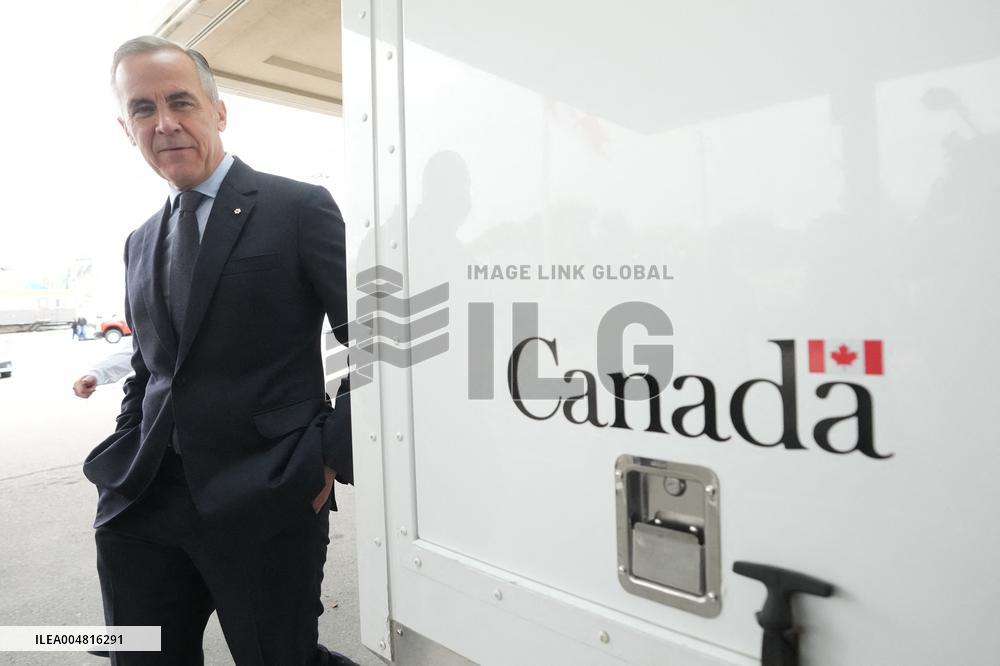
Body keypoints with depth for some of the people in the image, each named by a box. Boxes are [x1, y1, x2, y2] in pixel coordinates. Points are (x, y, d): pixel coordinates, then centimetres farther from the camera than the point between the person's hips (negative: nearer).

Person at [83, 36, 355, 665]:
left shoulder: (300, 207, -6)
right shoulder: (141, 244, 14)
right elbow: (147, 372, 20)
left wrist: (333, 457, -13)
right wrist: (118, 469, 9)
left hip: (267, 502, -5)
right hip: (142, 504, 6)